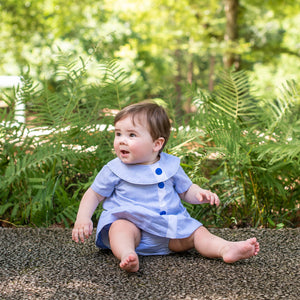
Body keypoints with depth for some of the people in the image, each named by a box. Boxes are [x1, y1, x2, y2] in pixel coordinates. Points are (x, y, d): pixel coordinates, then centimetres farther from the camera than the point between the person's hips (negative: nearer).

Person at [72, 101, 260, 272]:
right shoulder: (114, 170, 2)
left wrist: (201, 194, -3)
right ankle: (127, 255, -59)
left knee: (197, 231, -13)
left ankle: (227, 249, -31)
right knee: (121, 228, -35)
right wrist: (83, 219, -5)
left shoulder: (170, 166, 8)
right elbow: (94, 194, 10)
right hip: (130, 221, -3)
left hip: (169, 231, 3)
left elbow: (186, 189, 19)